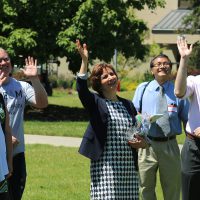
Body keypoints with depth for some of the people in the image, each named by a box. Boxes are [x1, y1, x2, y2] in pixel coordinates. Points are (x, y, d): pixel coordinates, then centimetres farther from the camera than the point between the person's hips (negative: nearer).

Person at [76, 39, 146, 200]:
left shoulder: (128, 105, 17)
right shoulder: (96, 103, 2)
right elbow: (81, 89, -18)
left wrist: (142, 143, 1)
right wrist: (84, 61, -26)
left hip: (129, 166, 5)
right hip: (104, 166, -5)